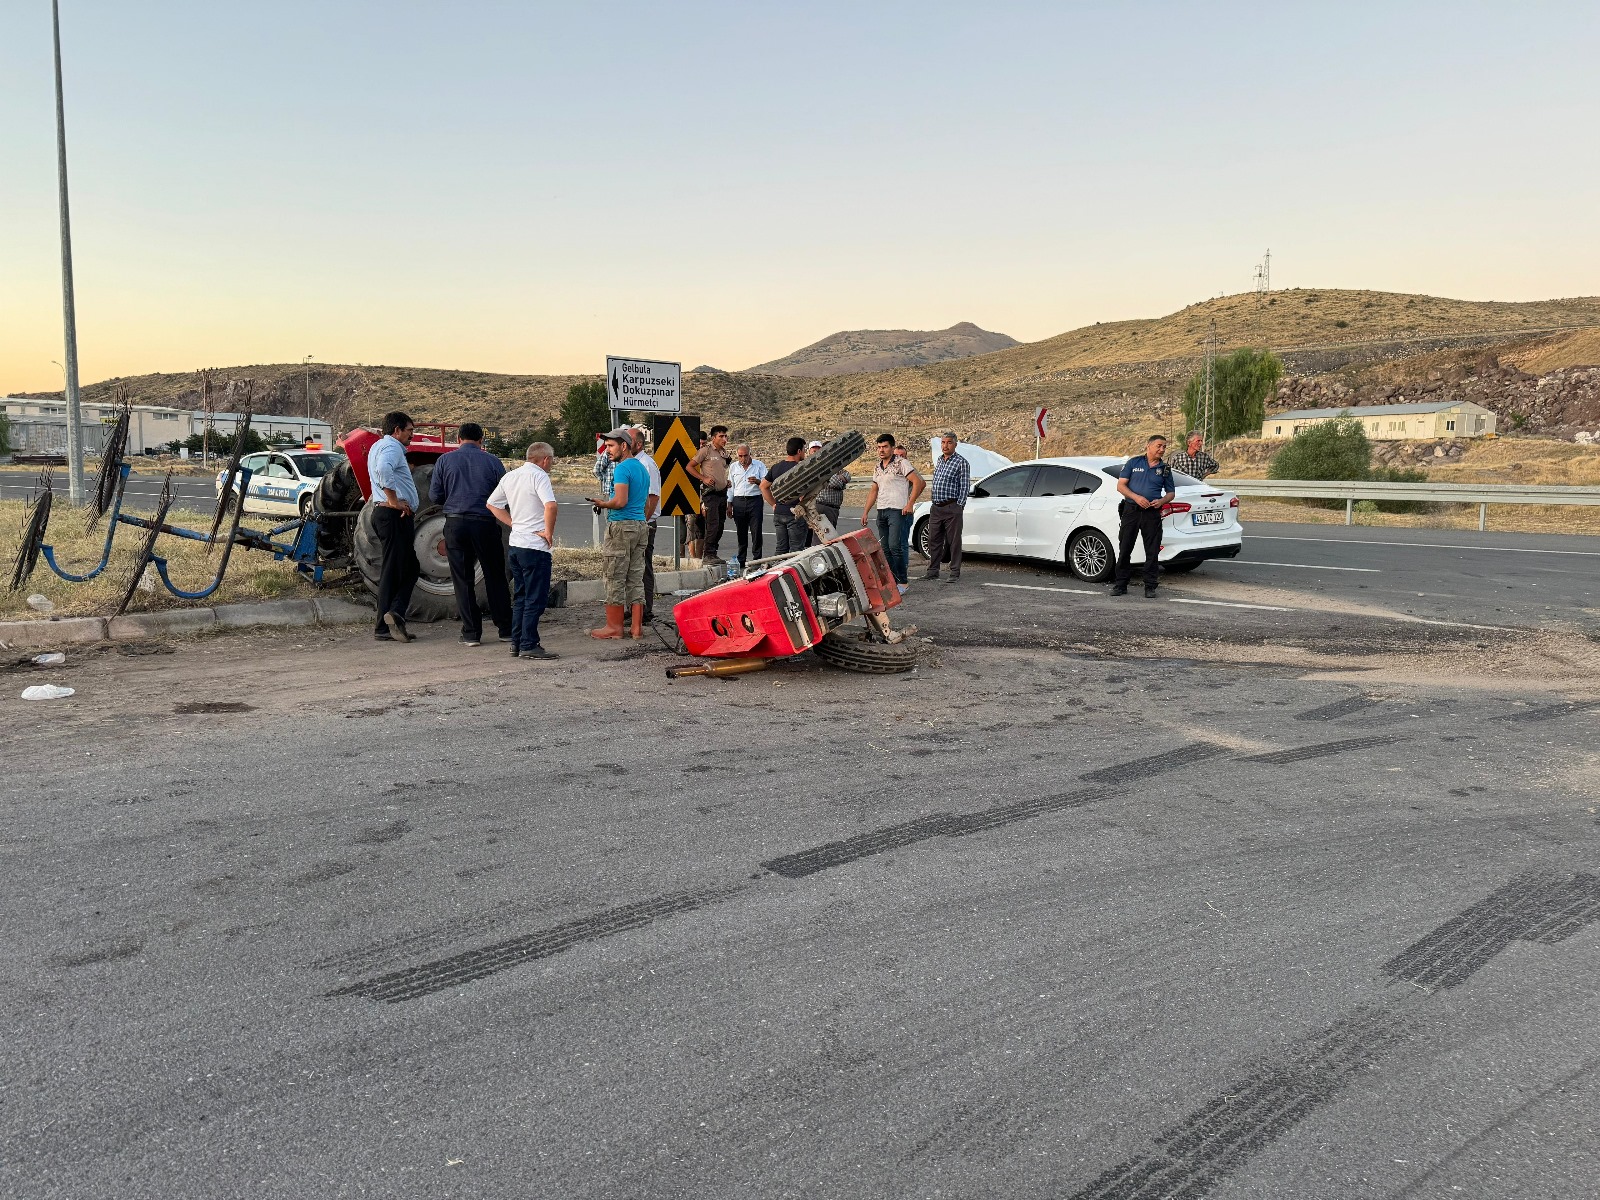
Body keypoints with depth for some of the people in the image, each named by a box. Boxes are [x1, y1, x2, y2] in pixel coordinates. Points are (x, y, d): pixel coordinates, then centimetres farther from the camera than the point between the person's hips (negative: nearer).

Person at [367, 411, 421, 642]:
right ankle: (385, 627, -8)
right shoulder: (392, 447, -11)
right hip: (395, 515, -10)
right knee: (393, 571, -8)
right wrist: (394, 501, -24)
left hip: (381, 512, 10)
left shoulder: (377, 446, 22)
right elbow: (383, 470, -31)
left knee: (410, 569, 11)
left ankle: (394, 615, 4)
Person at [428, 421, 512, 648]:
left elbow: (434, 496, 3)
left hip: (455, 524, 0)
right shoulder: (492, 461, 0)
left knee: (463, 580, 6)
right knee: (495, 578, 11)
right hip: (485, 524, 0)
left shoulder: (445, 460, 2)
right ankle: (505, 629, 15)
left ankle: (471, 633, 5)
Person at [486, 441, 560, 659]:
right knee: (536, 598, -3)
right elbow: (550, 505, -28)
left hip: (515, 544, 8)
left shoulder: (509, 476, 12)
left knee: (521, 596, 16)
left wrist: (514, 524, 13)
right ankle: (529, 645, -3)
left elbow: (491, 504, 20)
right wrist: (549, 532, -15)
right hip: (535, 546, -8)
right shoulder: (539, 476, -12)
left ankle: (517, 643, 19)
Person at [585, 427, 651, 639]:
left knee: (615, 580, -2)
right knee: (636, 579, 9)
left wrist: (602, 503, -3)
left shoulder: (622, 468, -12)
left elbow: (620, 501, -22)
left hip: (621, 526, -9)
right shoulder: (642, 468, 17)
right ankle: (637, 627, 10)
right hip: (640, 525, 9)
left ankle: (614, 627, 2)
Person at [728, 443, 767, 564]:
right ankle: (741, 560, 12)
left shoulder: (759, 465, 3)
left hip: (755, 501, -3)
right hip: (739, 501, 3)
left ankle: (757, 559, -1)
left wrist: (758, 481, -21)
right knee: (741, 533, 6)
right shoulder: (733, 467, 13)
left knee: (756, 531, -5)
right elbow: (731, 487, 18)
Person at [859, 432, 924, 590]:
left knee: (895, 546, -15)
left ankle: (902, 582, -9)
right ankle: (891, 581, 12)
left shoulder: (902, 463, -4)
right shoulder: (877, 468, 17)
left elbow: (919, 482, -10)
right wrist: (866, 511, 18)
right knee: (885, 549, 6)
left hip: (897, 510, -7)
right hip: (881, 511, 7)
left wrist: (910, 504, -14)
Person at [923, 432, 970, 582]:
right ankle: (933, 571, 16)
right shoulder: (939, 460, 15)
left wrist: (959, 506, -12)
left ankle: (955, 572, 6)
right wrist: (932, 492, 14)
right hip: (936, 508, 7)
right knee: (934, 540, 8)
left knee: (954, 541, -1)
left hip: (952, 507, -7)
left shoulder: (961, 462, -5)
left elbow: (965, 487, -8)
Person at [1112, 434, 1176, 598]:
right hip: (1131, 510, -1)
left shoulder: (1165, 469, 10)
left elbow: (1170, 492, 16)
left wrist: (1161, 501, -7)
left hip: (1152, 513, 1)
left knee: (1152, 551, 1)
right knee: (1124, 549, 2)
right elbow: (1120, 486, 0)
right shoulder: (1134, 462, 4)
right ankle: (1121, 585, 9)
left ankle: (1150, 586, 8)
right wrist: (1136, 497, -15)